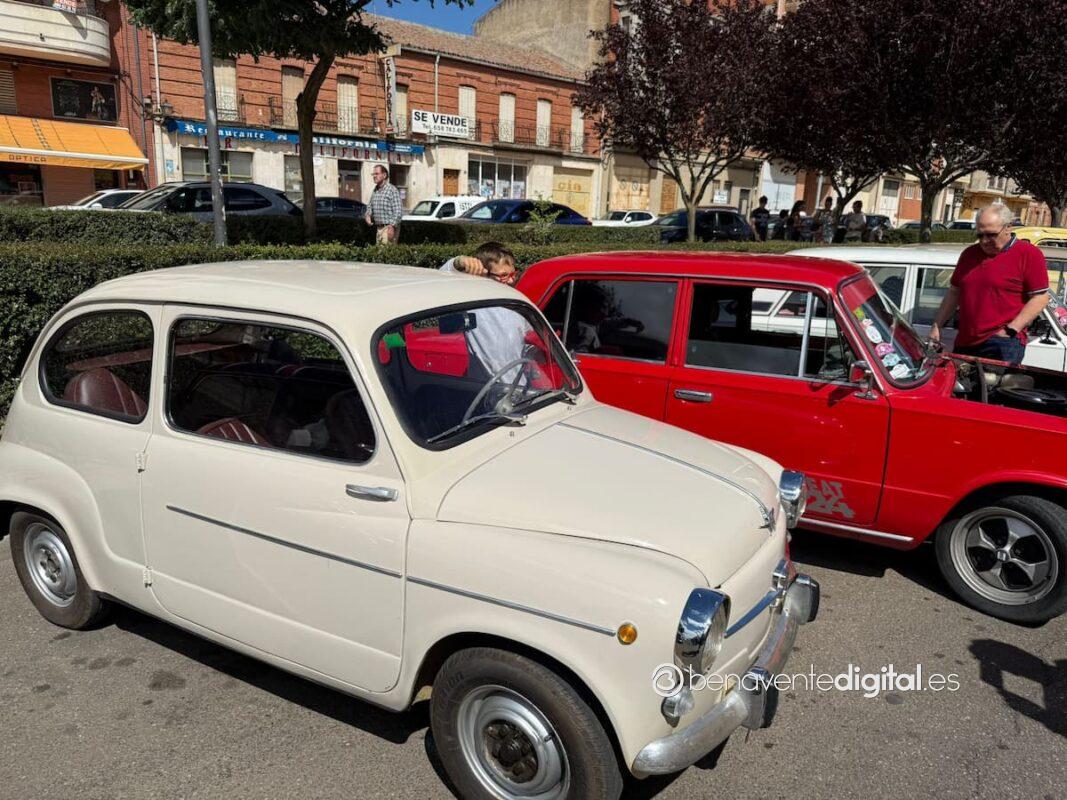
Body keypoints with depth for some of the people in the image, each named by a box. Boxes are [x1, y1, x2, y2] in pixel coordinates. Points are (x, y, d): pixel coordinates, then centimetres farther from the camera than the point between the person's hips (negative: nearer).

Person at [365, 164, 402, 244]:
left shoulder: (392, 190, -10)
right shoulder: (375, 191, 13)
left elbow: (398, 211, -16)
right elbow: (370, 205, 25)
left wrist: (392, 226, -24)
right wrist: (368, 215, 3)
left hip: (389, 228, -8)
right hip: (378, 228, 8)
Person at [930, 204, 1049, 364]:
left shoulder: (1029, 254, -1)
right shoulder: (969, 254, 17)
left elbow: (1040, 297, -6)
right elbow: (954, 292, 22)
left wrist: (1010, 330, -14)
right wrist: (936, 326, 15)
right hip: (964, 343, 6)